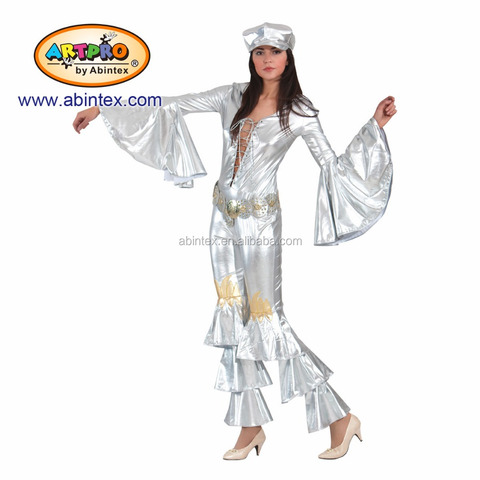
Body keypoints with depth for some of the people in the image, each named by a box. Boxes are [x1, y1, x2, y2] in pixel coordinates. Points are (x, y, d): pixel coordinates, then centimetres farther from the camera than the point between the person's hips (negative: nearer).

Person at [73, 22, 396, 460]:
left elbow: (334, 167, -5)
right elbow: (173, 106, 7)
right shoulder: (233, 97, 6)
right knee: (234, 316, 7)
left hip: (261, 223, -5)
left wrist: (374, 126, -13)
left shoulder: (299, 113, -5)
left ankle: (339, 417, 8)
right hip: (224, 218, 5)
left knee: (267, 318, -7)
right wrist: (104, 108, 9)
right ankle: (251, 426, 20)